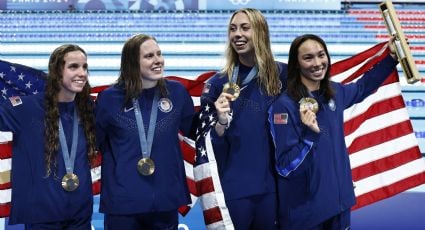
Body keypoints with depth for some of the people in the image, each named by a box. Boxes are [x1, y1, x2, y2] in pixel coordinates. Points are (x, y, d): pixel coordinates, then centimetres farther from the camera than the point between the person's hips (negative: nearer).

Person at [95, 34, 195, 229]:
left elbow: (194, 131, 15)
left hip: (166, 199, 2)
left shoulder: (176, 92, 0)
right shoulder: (110, 98, -6)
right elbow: (95, 142, 3)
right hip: (123, 201, -2)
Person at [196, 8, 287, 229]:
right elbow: (208, 143, -1)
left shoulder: (282, 74, 1)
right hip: (233, 188, -1)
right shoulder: (217, 83, -1)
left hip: (272, 185, 1)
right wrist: (222, 121, -19)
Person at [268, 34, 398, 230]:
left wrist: (391, 58, 19)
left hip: (339, 198, 6)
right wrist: (311, 134, -30)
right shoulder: (284, 105, -18)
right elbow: (285, 167, -18)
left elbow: (362, 88, 25)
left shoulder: (334, 92, 1)